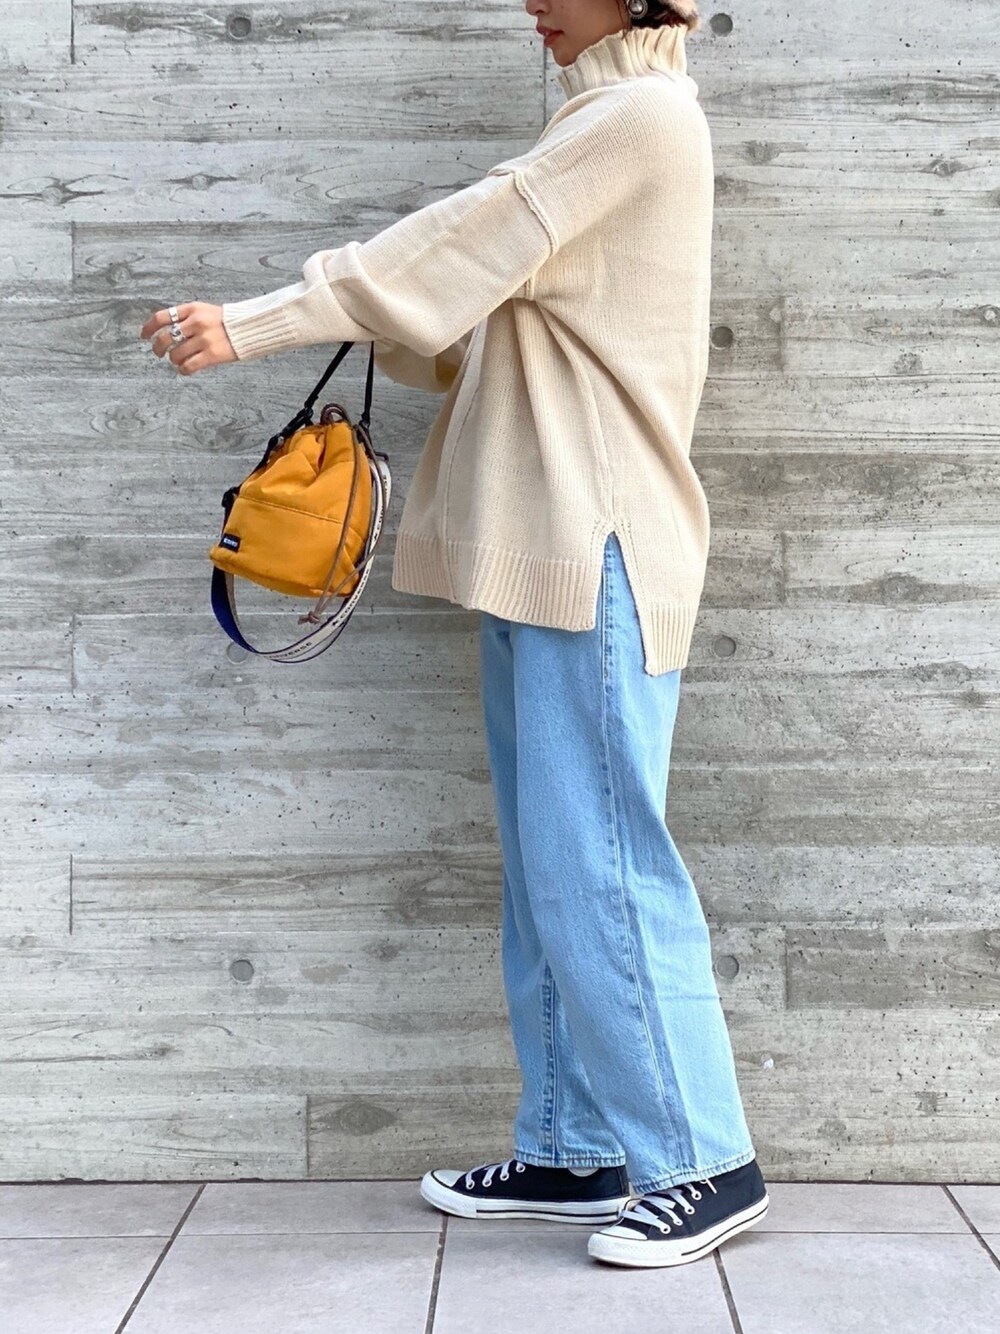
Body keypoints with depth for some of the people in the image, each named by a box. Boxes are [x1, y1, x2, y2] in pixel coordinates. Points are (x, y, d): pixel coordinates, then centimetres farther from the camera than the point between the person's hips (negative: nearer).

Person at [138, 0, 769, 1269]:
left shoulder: (642, 111, -6)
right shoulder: (601, 123, 23)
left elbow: (456, 249, -14)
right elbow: (476, 313, 20)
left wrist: (252, 325, -15)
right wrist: (363, 326, 6)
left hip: (595, 551, -9)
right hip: (541, 553, 9)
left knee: (600, 866, -7)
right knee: (549, 871, 10)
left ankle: (705, 1162, 4)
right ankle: (575, 1152, 18)